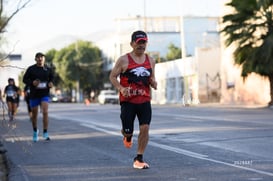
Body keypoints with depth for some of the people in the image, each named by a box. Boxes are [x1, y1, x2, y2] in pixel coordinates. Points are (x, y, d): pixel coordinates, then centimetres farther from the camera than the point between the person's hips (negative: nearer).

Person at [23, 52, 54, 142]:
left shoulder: (48, 69, 1)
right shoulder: (31, 69, -4)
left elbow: (51, 78, 16)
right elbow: (25, 79, 1)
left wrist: (50, 83, -6)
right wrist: (32, 83, -17)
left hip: (45, 94, 0)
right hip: (34, 95, 0)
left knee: (45, 112, -18)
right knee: (34, 114, 11)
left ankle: (45, 133, -12)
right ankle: (35, 131, 36)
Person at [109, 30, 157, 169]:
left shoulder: (150, 61, 9)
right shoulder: (124, 60, -4)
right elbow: (112, 76, -1)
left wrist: (153, 82, -3)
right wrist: (121, 88, -19)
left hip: (144, 100, 3)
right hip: (128, 101, -3)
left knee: (145, 128, -12)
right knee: (128, 131, 0)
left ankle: (139, 159, -1)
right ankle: (127, 136, 41)